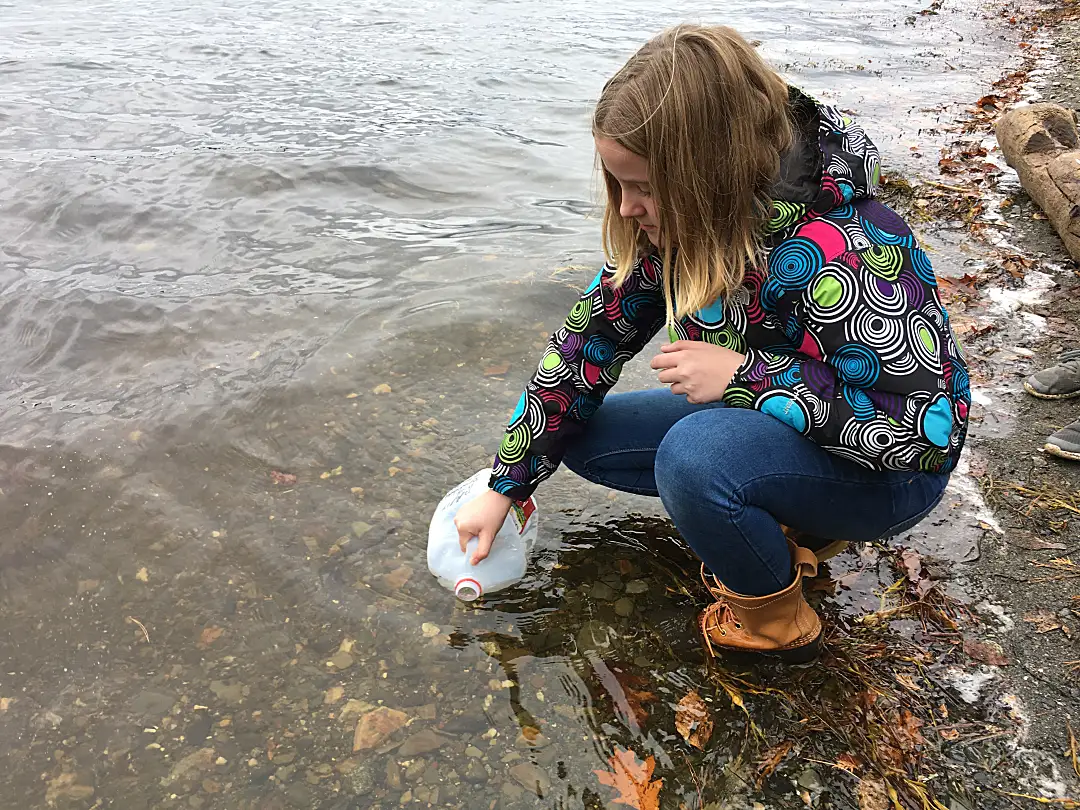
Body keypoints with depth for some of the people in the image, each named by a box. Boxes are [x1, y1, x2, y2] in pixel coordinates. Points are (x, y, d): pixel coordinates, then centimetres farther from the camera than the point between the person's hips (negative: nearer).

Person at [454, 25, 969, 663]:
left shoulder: (838, 253, -34)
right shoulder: (677, 222, -12)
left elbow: (923, 428, -32)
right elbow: (591, 339, -5)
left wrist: (744, 374, -32)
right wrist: (505, 486, -2)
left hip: (888, 471, -7)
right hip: (766, 421, 7)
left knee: (695, 456, -36)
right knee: (581, 434, 0)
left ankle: (774, 617, -6)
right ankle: (777, 521, 5)